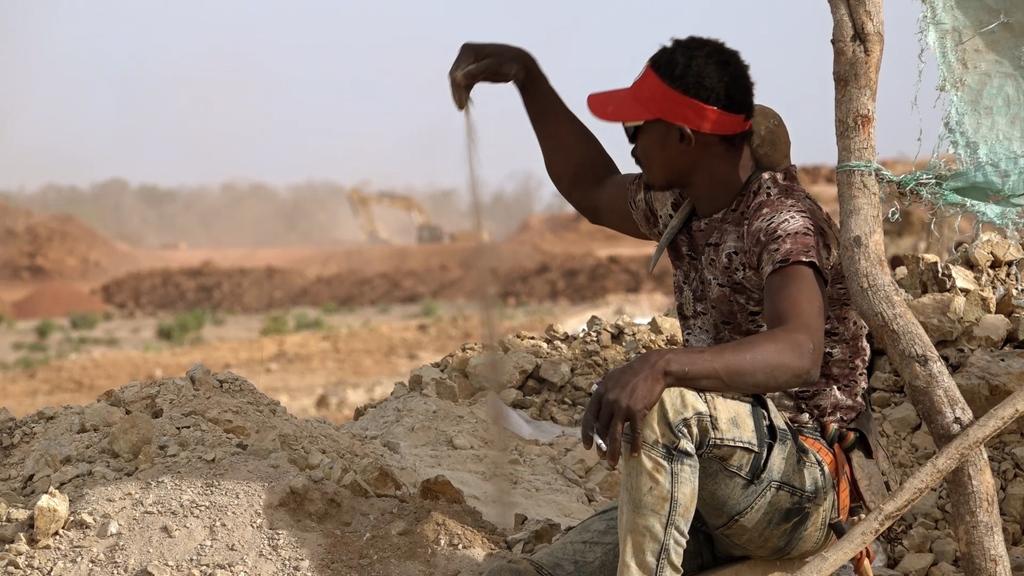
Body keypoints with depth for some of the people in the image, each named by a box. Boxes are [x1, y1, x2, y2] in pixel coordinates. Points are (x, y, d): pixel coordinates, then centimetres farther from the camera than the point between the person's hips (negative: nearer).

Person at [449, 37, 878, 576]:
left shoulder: (781, 224, -18)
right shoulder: (683, 207, 8)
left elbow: (799, 353, -36)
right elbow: (593, 190, 27)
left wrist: (662, 365, -50)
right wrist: (527, 75, 22)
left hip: (801, 488, -7)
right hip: (704, 499, 8)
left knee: (660, 401, -37)